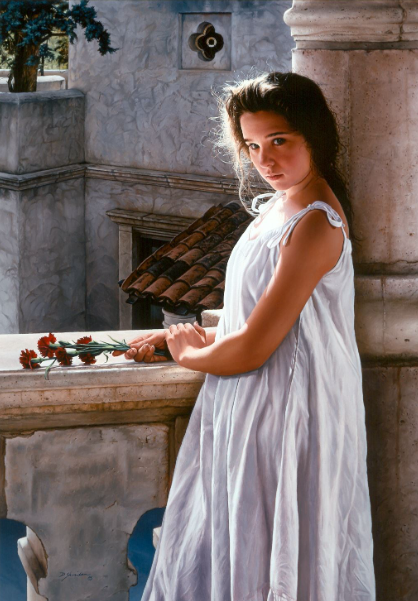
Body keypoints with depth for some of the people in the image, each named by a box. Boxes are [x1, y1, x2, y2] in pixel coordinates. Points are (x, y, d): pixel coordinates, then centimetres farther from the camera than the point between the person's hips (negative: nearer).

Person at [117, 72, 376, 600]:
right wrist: (193, 335, 9)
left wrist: (189, 354, -3)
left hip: (284, 416, -10)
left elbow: (251, 348, -21)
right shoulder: (278, 206, 9)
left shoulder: (316, 224, -21)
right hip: (243, 414, 10)